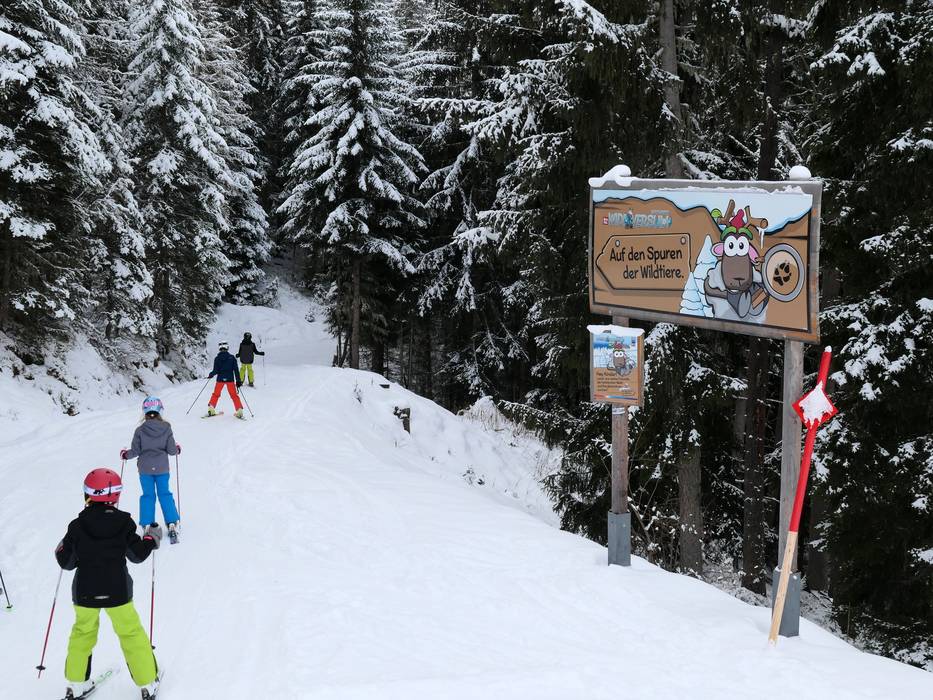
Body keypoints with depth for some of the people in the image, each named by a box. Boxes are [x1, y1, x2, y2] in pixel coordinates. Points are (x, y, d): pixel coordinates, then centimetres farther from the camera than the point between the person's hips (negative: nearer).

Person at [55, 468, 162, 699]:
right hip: (118, 591, -1)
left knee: (82, 633, 21)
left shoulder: (77, 526, -7)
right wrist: (152, 539, 16)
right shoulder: (124, 522, -9)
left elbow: (66, 562, -2)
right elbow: (137, 555, -2)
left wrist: (60, 551, 20)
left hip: (85, 592, 1)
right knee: (131, 633, 12)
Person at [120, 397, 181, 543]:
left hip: (145, 469, -1)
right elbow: (171, 450, -7)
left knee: (148, 496, 11)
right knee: (165, 494, 12)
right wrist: (178, 449, 16)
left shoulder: (140, 430, -12)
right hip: (162, 468, 1)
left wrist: (125, 454, 12)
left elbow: (135, 451, -8)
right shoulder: (166, 428, -10)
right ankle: (172, 524, 8)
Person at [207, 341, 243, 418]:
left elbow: (216, 371, -7)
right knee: (234, 395, 7)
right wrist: (238, 381, 2)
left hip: (220, 379, 0)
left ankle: (211, 408, 7)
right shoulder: (232, 358, -2)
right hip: (230, 379, 0)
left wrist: (210, 375, 13)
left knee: (216, 394, 17)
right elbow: (236, 370, -3)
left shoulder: (217, 358, -4)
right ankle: (239, 410, -3)